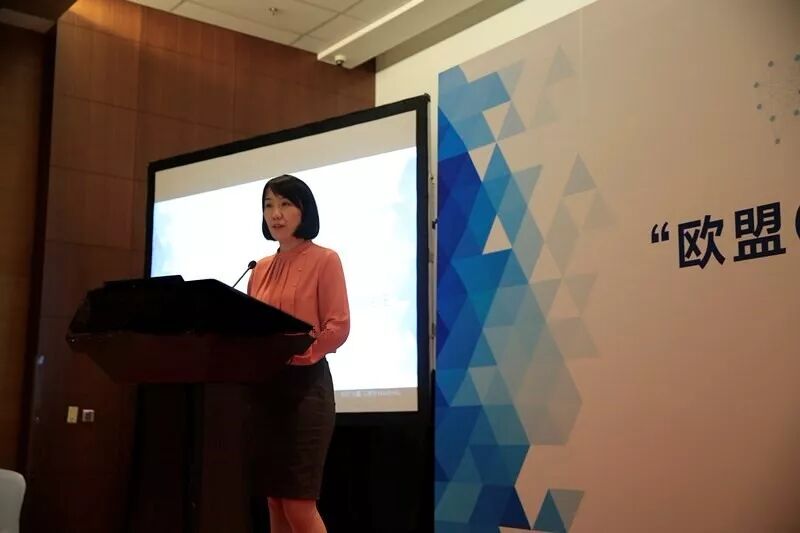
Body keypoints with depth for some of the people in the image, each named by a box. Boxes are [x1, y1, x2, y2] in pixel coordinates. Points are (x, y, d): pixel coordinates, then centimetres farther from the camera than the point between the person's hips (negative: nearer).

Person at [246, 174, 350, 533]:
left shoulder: (324, 260, 0)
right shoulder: (261, 269, 17)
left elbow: (338, 327, -9)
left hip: (304, 384, -6)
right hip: (263, 387, 6)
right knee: (274, 503, 6)